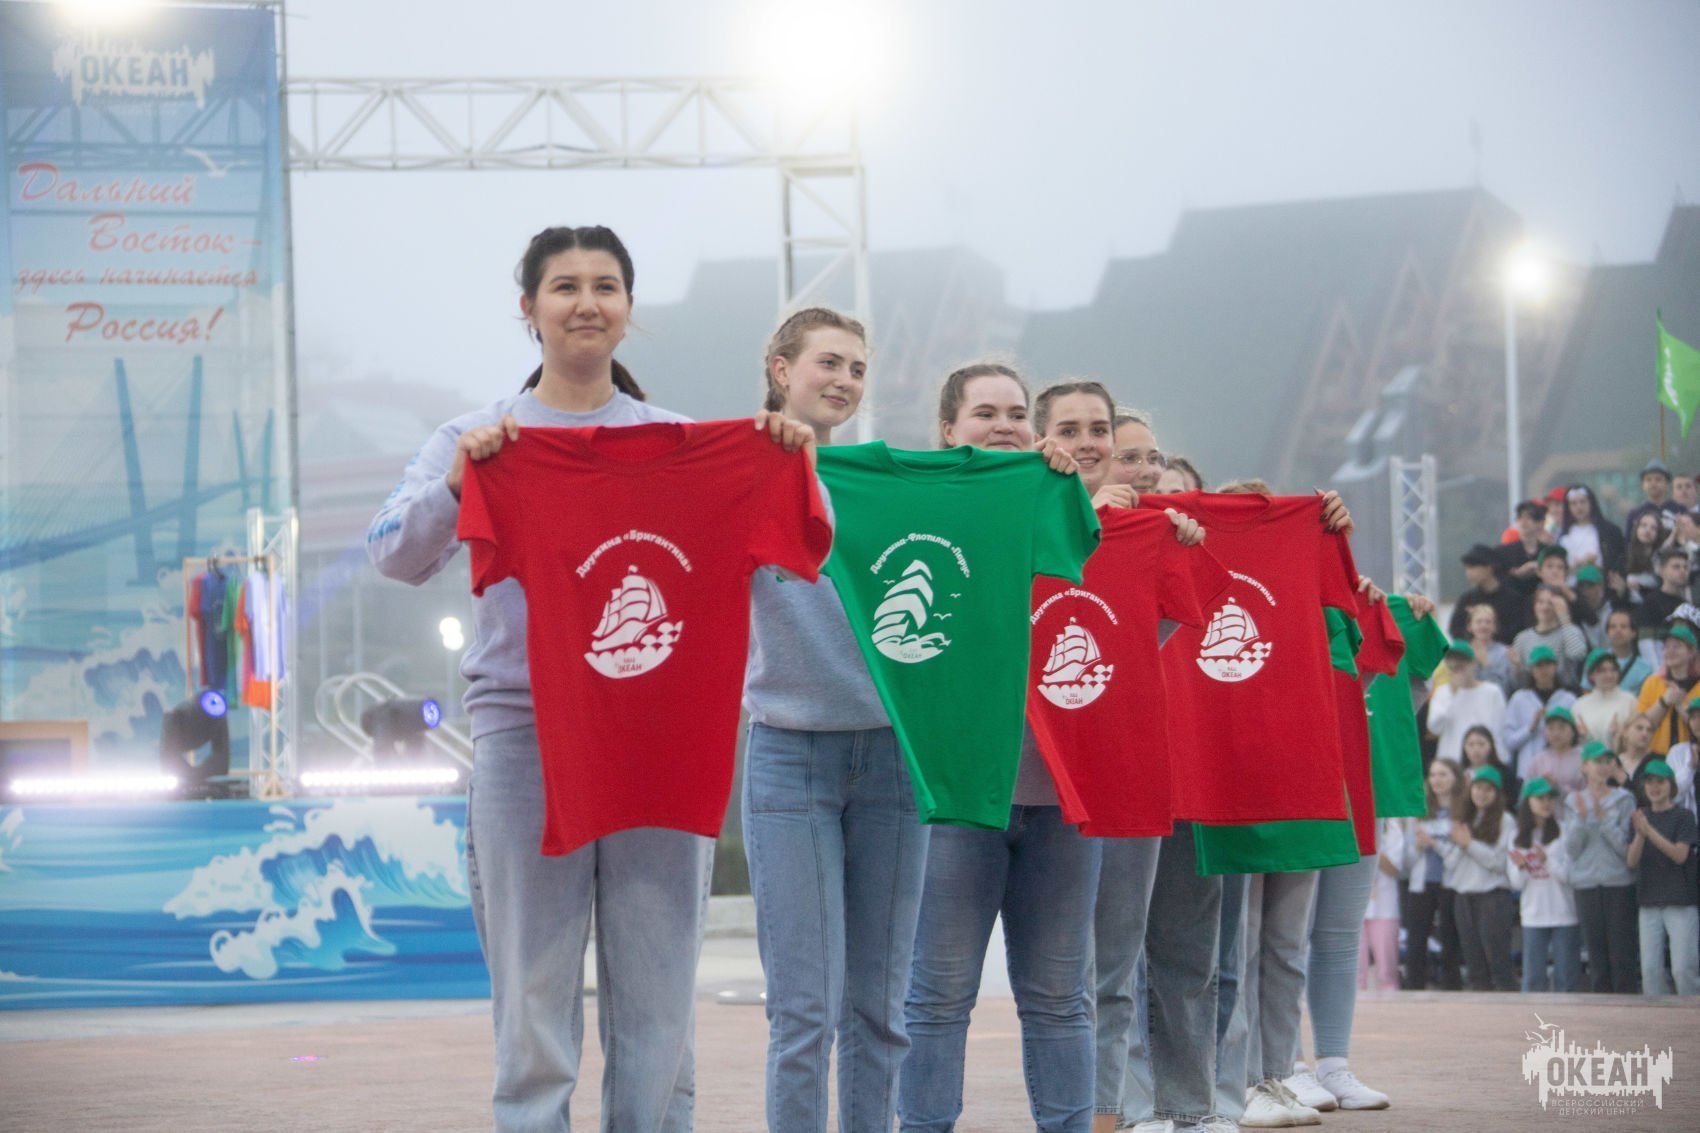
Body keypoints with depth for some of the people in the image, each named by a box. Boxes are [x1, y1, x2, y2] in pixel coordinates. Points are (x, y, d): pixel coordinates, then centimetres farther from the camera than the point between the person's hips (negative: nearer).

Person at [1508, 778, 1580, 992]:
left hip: (1564, 915, -3)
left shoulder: (1563, 834, -4)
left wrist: (1546, 860, -21)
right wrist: (1521, 867, -11)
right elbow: (1517, 884, 9)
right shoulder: (1518, 840, 8)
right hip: (1533, 916, 3)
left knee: (1565, 978, 0)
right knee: (1533, 977, 3)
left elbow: (1569, 875, -8)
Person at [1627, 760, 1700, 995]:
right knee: (1650, 970, -2)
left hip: (1681, 902, -4)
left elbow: (1680, 854, -12)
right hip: (1649, 902, 4)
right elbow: (1632, 861, 2)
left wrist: (1650, 831, -20)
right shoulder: (1640, 817, 11)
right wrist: (1640, 835, -16)